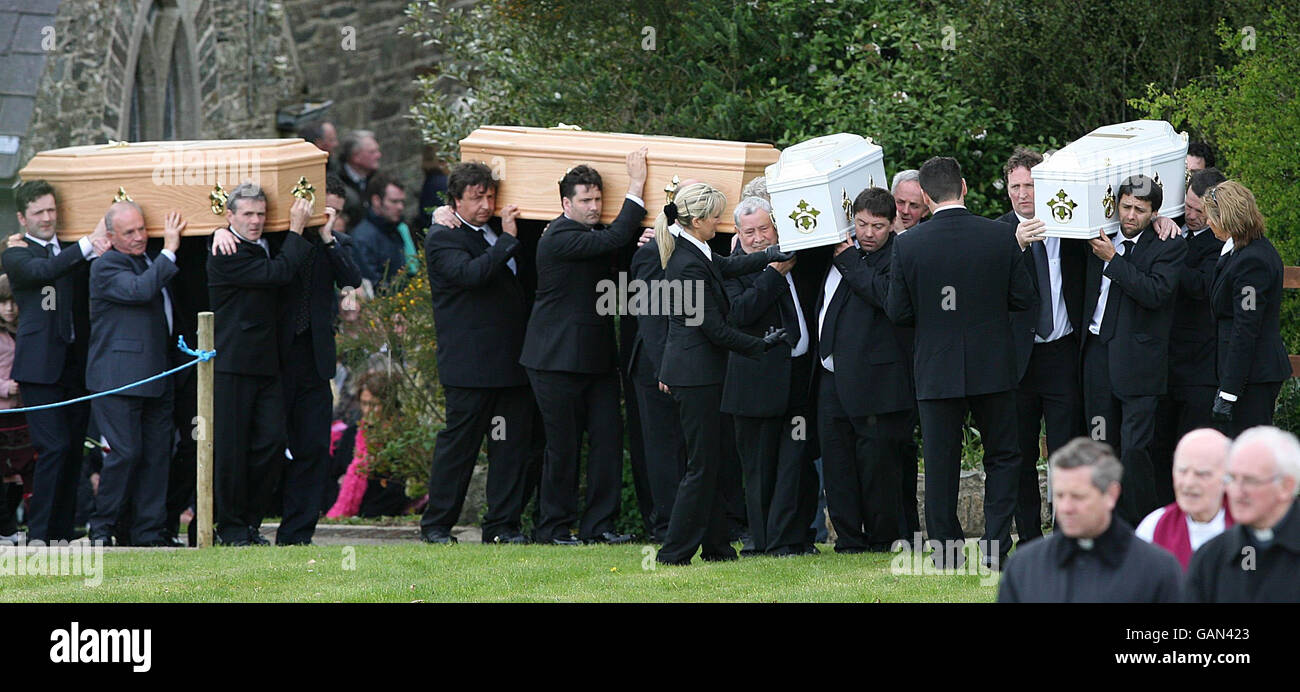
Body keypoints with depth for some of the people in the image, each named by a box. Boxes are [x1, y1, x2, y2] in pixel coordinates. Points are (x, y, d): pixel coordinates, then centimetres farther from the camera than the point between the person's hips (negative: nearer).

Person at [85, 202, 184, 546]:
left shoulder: (150, 262, 19)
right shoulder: (106, 267, -7)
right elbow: (139, 290, -23)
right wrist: (169, 250, -17)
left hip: (156, 376, 8)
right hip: (119, 378, -8)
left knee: (156, 453, 4)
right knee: (126, 452, -10)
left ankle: (149, 530, 7)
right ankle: (102, 527, 1)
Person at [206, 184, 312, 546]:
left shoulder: (265, 248, 15)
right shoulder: (226, 255, -10)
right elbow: (279, 274, -17)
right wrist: (296, 229, -7)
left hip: (266, 364, 7)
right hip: (232, 365, -7)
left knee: (271, 441, 0)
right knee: (231, 448, -2)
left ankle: (250, 521, 10)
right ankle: (231, 526, 6)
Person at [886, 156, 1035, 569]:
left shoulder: (908, 245, -10)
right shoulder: (1000, 237, -8)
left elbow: (897, 313, -5)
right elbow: (1024, 298, -2)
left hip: (936, 370, 0)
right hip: (992, 365, 1)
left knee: (940, 463, 7)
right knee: (1002, 457, 12)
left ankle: (946, 551, 9)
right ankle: (994, 546, 3)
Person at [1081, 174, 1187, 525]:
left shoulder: (1168, 247, -5)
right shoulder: (1101, 240, 12)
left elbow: (1155, 292, -19)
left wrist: (1113, 259, -16)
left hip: (1137, 358, -6)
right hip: (1097, 350, 6)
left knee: (1135, 449, -9)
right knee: (1102, 447, 8)